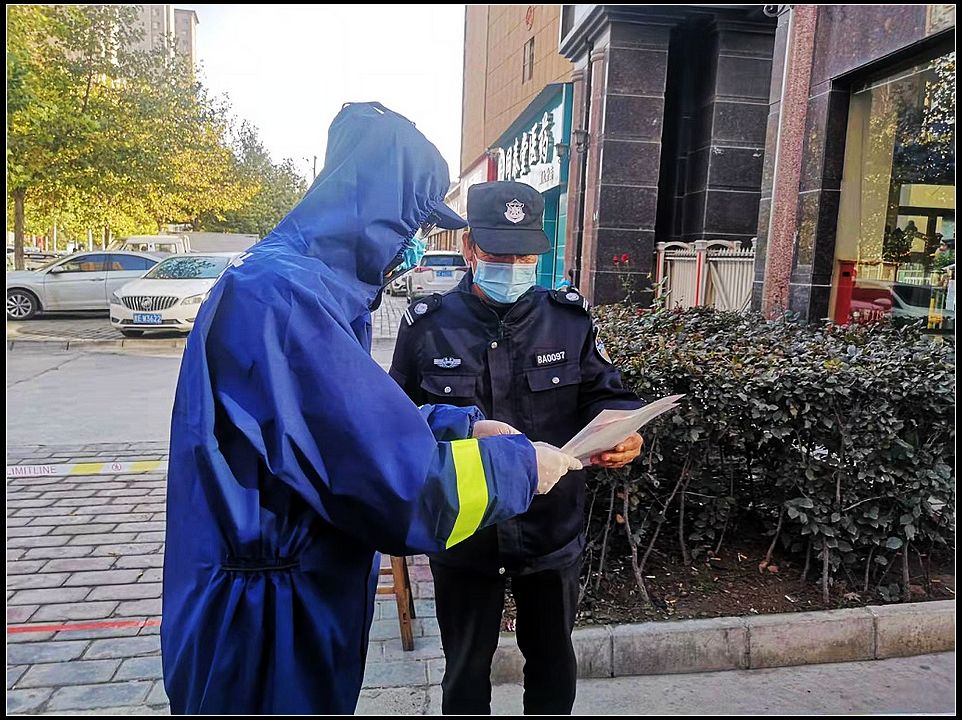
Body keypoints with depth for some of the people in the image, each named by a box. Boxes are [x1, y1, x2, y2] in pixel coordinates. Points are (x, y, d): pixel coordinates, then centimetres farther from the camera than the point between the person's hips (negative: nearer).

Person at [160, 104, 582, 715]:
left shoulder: (300, 287, 7)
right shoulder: (283, 298, -27)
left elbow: (358, 424, 15)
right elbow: (409, 491, -29)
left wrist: (461, 425, 5)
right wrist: (520, 464, -13)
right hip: (263, 638, -9)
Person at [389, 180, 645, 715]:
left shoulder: (570, 318, -3)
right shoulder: (428, 325, -6)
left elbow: (606, 395, 0)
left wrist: (625, 433, -21)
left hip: (552, 528, 2)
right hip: (461, 530, -1)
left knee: (553, 662, 25)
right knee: (465, 671, 21)